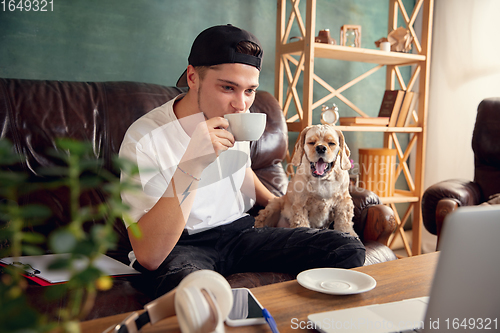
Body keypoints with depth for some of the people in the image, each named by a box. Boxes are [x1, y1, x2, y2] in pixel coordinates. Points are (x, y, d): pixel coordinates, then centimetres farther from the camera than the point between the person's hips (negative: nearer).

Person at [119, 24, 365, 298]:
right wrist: (190, 165, -36)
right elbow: (148, 257, -28)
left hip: (239, 231, 7)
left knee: (348, 250, -12)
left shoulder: (239, 120, 3)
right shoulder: (144, 138, -18)